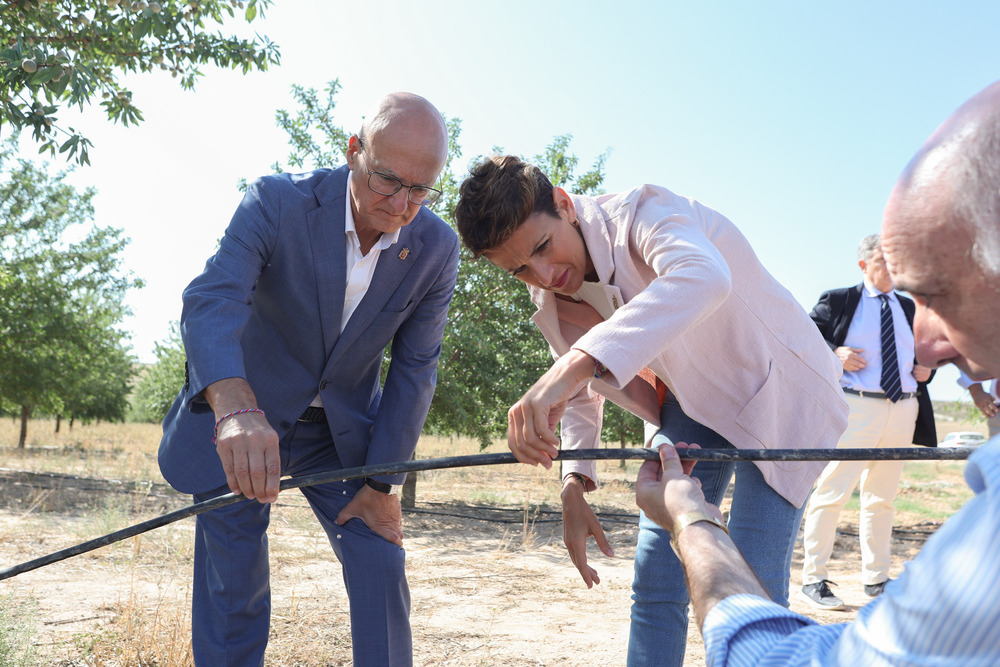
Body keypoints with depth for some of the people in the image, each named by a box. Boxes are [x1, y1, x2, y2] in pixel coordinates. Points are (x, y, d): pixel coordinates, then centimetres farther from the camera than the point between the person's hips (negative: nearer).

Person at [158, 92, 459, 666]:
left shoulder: (438, 249, -13)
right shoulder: (277, 203, -22)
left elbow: (414, 369, -7)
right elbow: (211, 302, -36)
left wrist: (382, 483, -7)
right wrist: (236, 409, -55)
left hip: (344, 426, 2)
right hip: (238, 421, -2)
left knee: (380, 562, -1)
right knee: (233, 583, 3)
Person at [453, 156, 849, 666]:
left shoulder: (643, 213, -29)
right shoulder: (551, 302, -6)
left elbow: (703, 276, -54)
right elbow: (582, 394, 12)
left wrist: (571, 369, -63)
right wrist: (574, 486, -3)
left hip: (776, 391, -6)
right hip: (692, 405, 6)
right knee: (655, 576, 1)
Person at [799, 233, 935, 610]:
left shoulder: (908, 307, 18)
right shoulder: (837, 300, 3)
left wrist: (926, 370, 7)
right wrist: (834, 353, -15)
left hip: (903, 409, 6)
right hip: (855, 408, -5)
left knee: (882, 498, 12)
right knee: (833, 492, -8)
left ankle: (876, 580, 22)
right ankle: (813, 579, 1)